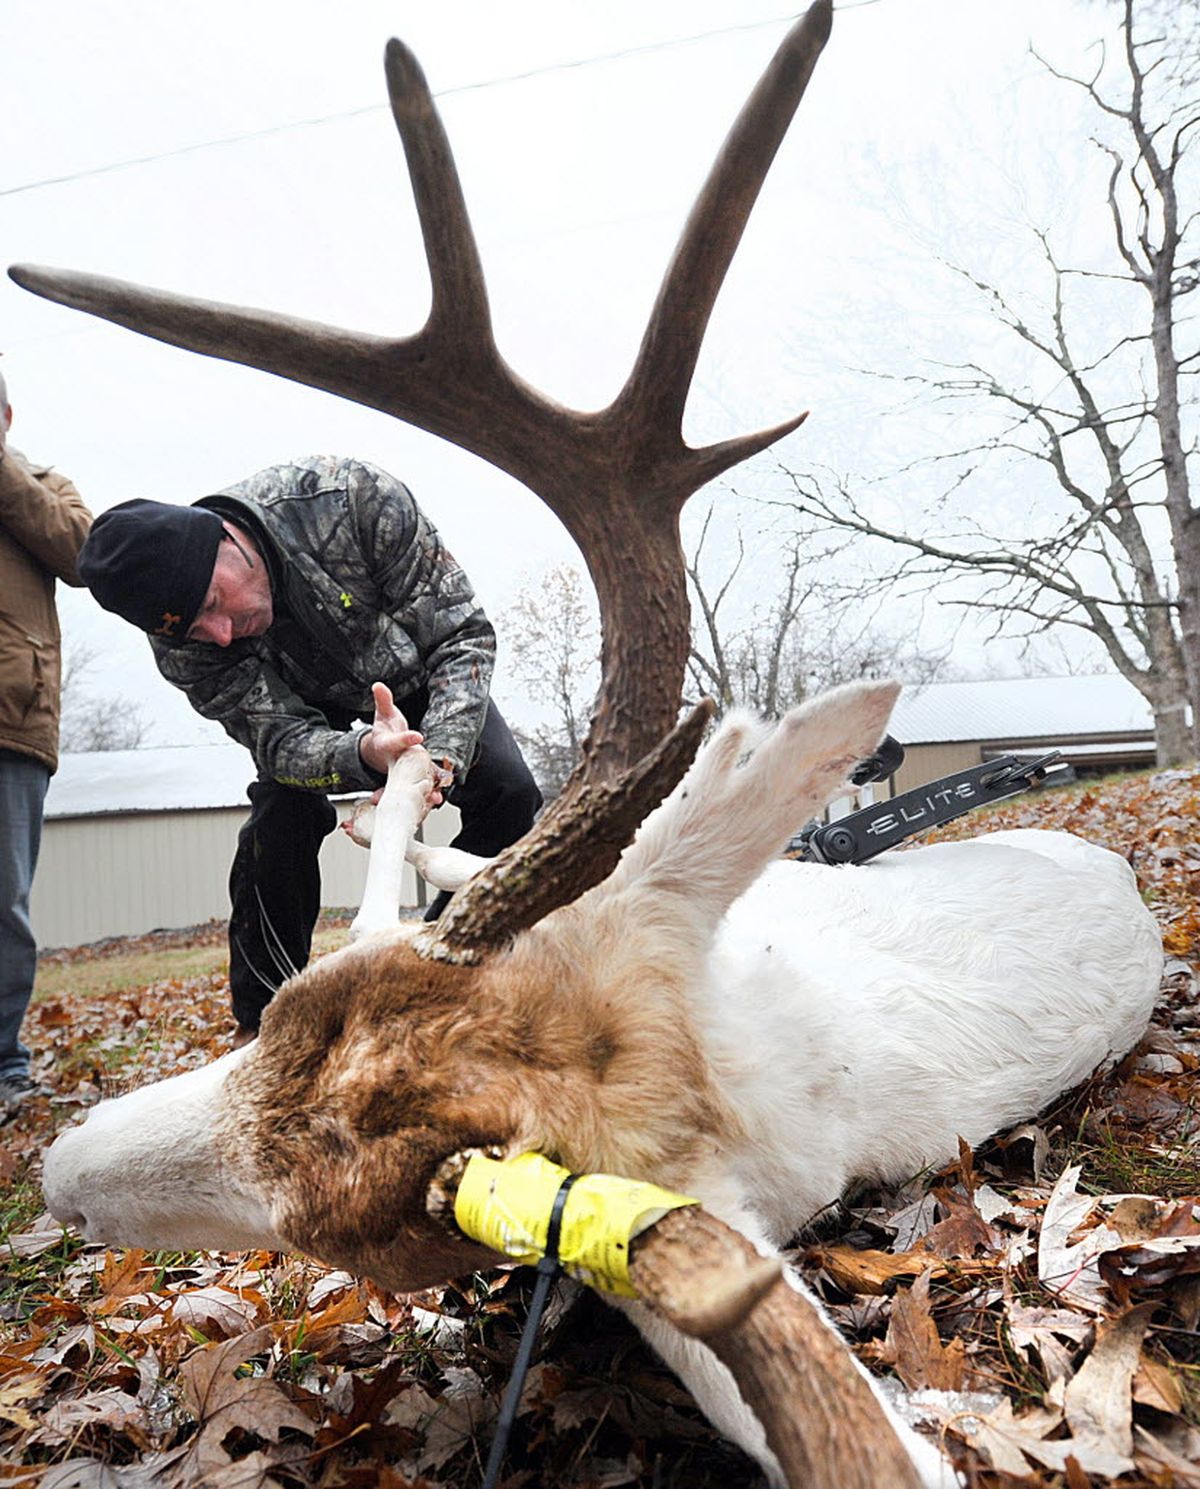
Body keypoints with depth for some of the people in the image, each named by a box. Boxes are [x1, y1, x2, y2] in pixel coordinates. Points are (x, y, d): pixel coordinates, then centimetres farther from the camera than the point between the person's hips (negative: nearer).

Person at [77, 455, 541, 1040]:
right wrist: (362, 754, -56)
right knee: (279, 819, -22)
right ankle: (263, 1024, -3)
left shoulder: (351, 496, -40)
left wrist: (438, 755, -48)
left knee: (509, 794, -18)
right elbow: (283, 738, -32)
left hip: (415, 672, 0)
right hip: (312, 707, 1)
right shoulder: (183, 647, -31)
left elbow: (462, 631, -34)